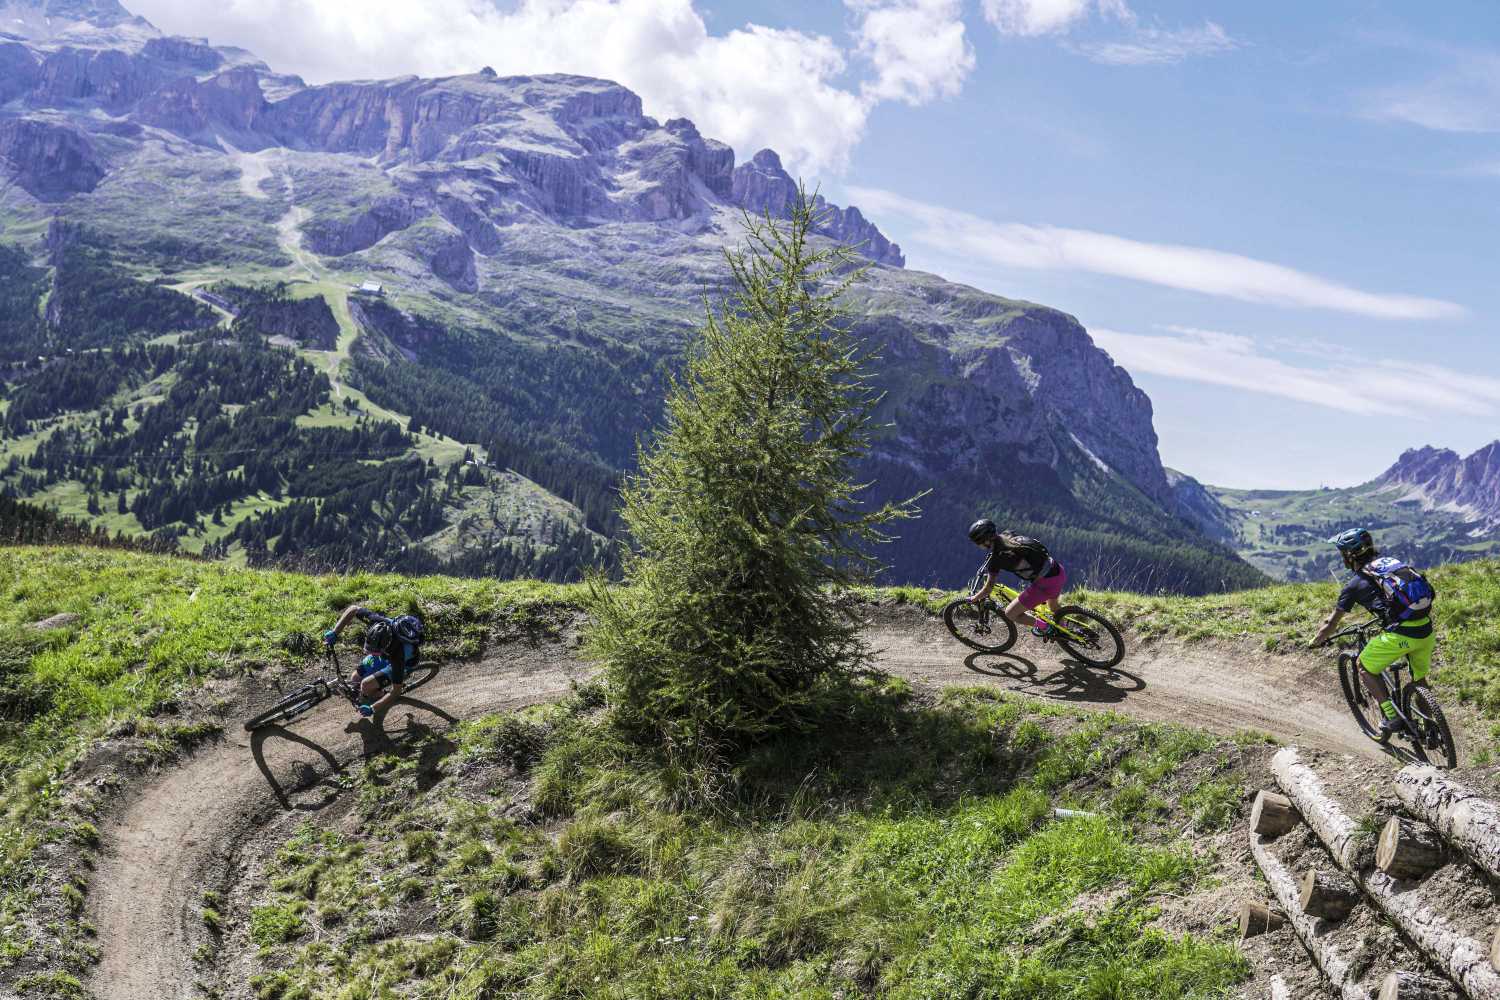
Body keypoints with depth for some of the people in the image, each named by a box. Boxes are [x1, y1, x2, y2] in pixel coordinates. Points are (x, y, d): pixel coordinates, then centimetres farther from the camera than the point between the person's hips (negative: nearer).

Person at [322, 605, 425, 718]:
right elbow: (353, 609, -17)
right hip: (383, 654, 6)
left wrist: (372, 709, -37)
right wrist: (334, 633, -25)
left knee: (366, 685, -20)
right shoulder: (377, 622, -35)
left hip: (404, 662, -5)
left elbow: (396, 691, -33)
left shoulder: (398, 653, -43)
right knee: (354, 679, -3)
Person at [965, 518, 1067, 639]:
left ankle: (1043, 626, 16)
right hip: (1060, 571, 8)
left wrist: (973, 599, 12)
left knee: (1010, 613, 5)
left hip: (1047, 583, -8)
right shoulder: (1007, 536, 6)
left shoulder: (997, 558, -14)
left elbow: (988, 589, -5)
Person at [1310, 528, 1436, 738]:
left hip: (1401, 634, -6)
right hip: (1427, 630, 6)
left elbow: (1331, 623, 10)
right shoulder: (1392, 562, 19)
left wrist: (1315, 641, 27)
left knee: (1365, 667, 15)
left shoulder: (1356, 584, 4)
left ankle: (1391, 717, 8)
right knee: (1419, 679, 26)